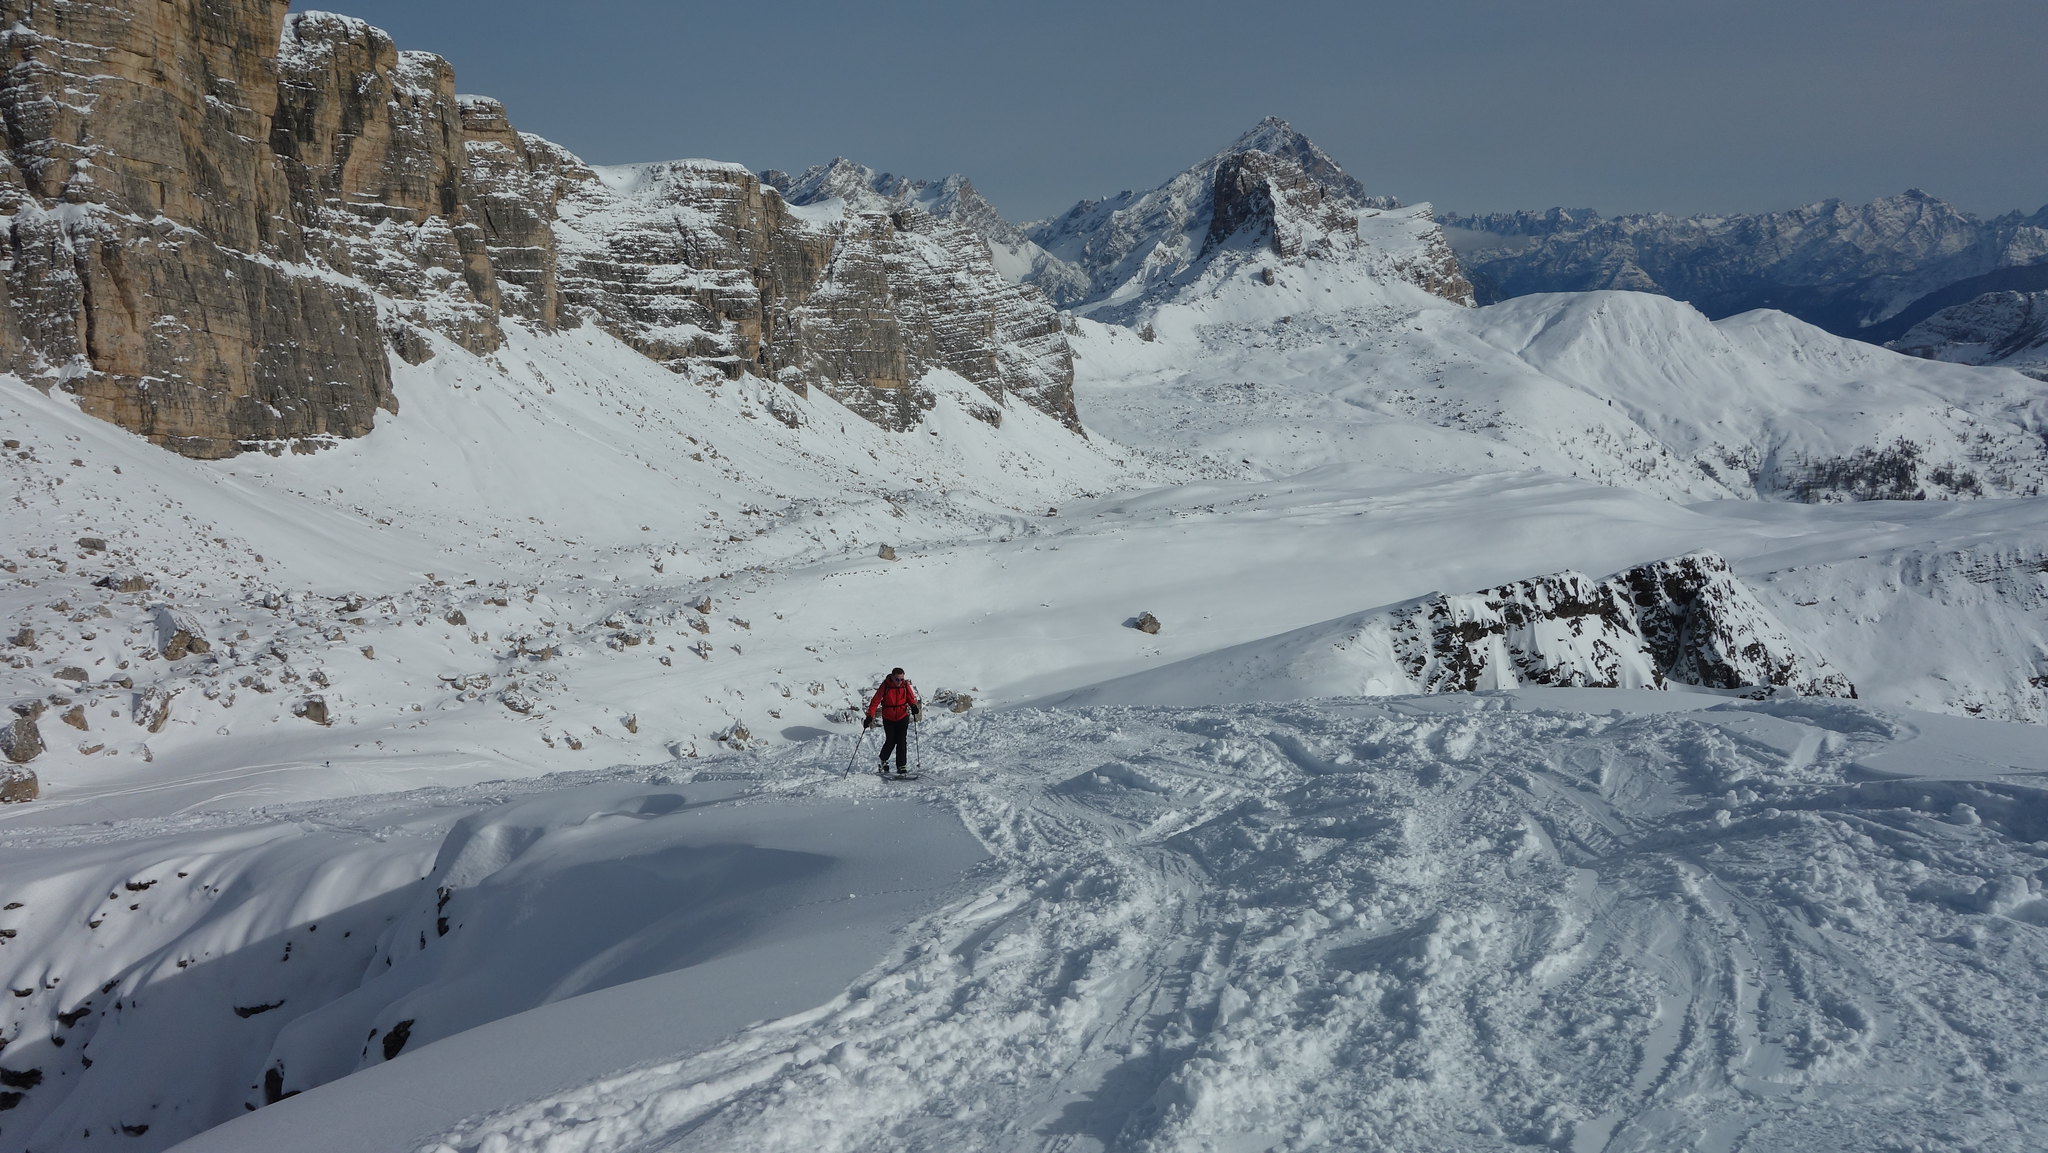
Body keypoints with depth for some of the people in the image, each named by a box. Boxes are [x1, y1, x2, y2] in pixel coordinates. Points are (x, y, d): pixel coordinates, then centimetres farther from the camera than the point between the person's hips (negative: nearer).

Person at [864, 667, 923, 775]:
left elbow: (911, 697, 5)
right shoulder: (885, 686, -15)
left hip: (902, 717, 1)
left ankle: (902, 766, -2)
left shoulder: (905, 685, -8)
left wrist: (914, 706, -16)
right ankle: (883, 762, 24)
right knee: (890, 741, -1)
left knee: (902, 742, -7)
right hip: (888, 719, -1)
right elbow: (875, 701, -15)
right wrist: (869, 716, -23)